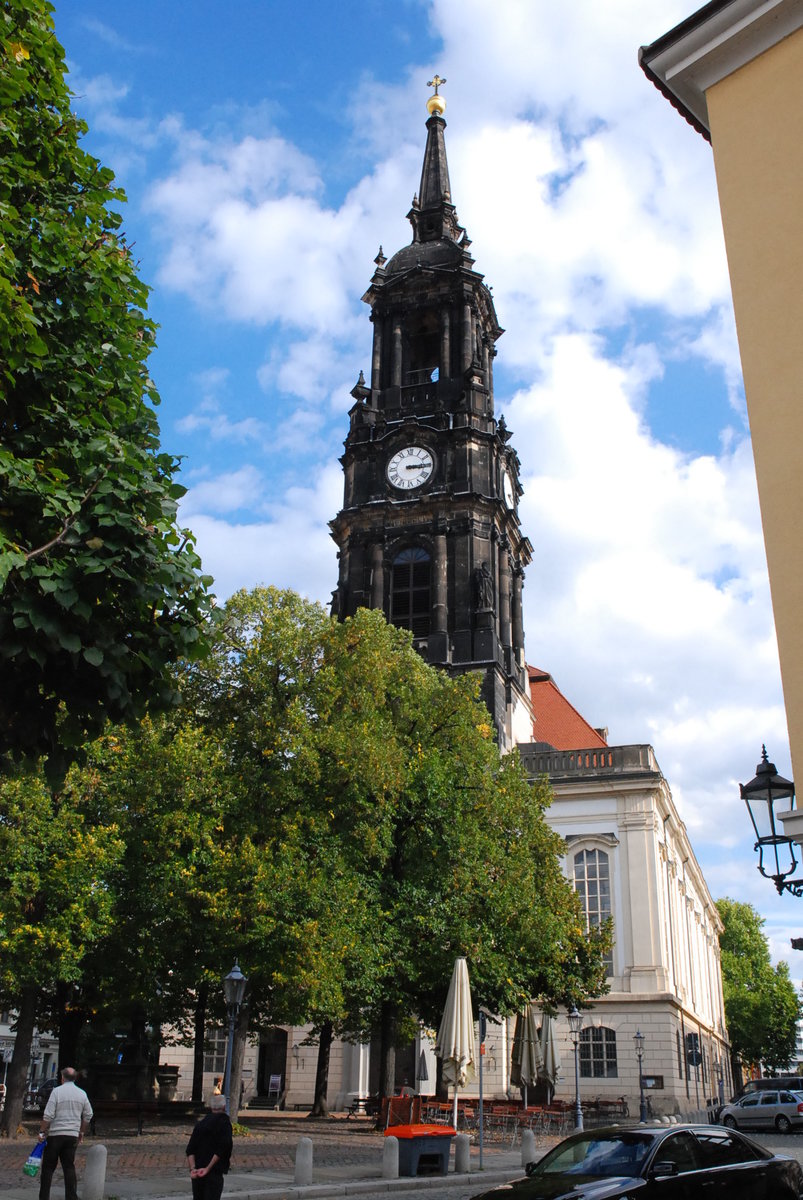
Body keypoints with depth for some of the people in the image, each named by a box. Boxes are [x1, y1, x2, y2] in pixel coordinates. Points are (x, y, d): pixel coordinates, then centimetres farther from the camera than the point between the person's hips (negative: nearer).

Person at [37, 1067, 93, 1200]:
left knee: (48, 1167, 6)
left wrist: (42, 1132, -3)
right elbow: (88, 1115, 11)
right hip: (73, 1135, 4)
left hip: (55, 1134, -3)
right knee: (69, 1167, 7)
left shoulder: (57, 1091, -7)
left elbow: (48, 1115, -11)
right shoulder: (82, 1094, 6)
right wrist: (81, 1132, 21)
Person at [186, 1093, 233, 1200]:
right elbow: (223, 1147, -16)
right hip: (214, 1172, -6)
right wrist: (208, 1168, -14)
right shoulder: (224, 1122, -5)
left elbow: (190, 1149, 5)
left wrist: (192, 1168, -4)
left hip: (197, 1173, 6)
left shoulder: (201, 1123, 12)